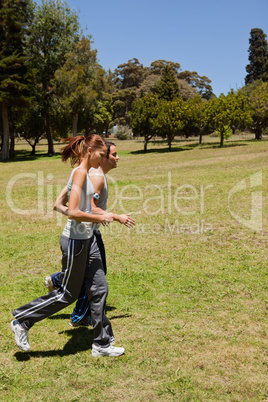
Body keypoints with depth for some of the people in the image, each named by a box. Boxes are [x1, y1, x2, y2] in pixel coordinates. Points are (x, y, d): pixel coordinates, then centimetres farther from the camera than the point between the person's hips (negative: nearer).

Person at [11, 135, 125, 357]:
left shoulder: (85, 173, 10)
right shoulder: (79, 173, -18)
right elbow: (73, 213, -26)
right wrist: (100, 218, -17)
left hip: (87, 239, 9)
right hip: (75, 240, -9)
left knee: (99, 289, 11)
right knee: (68, 294, 4)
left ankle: (102, 344, 22)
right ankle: (21, 321, 22)